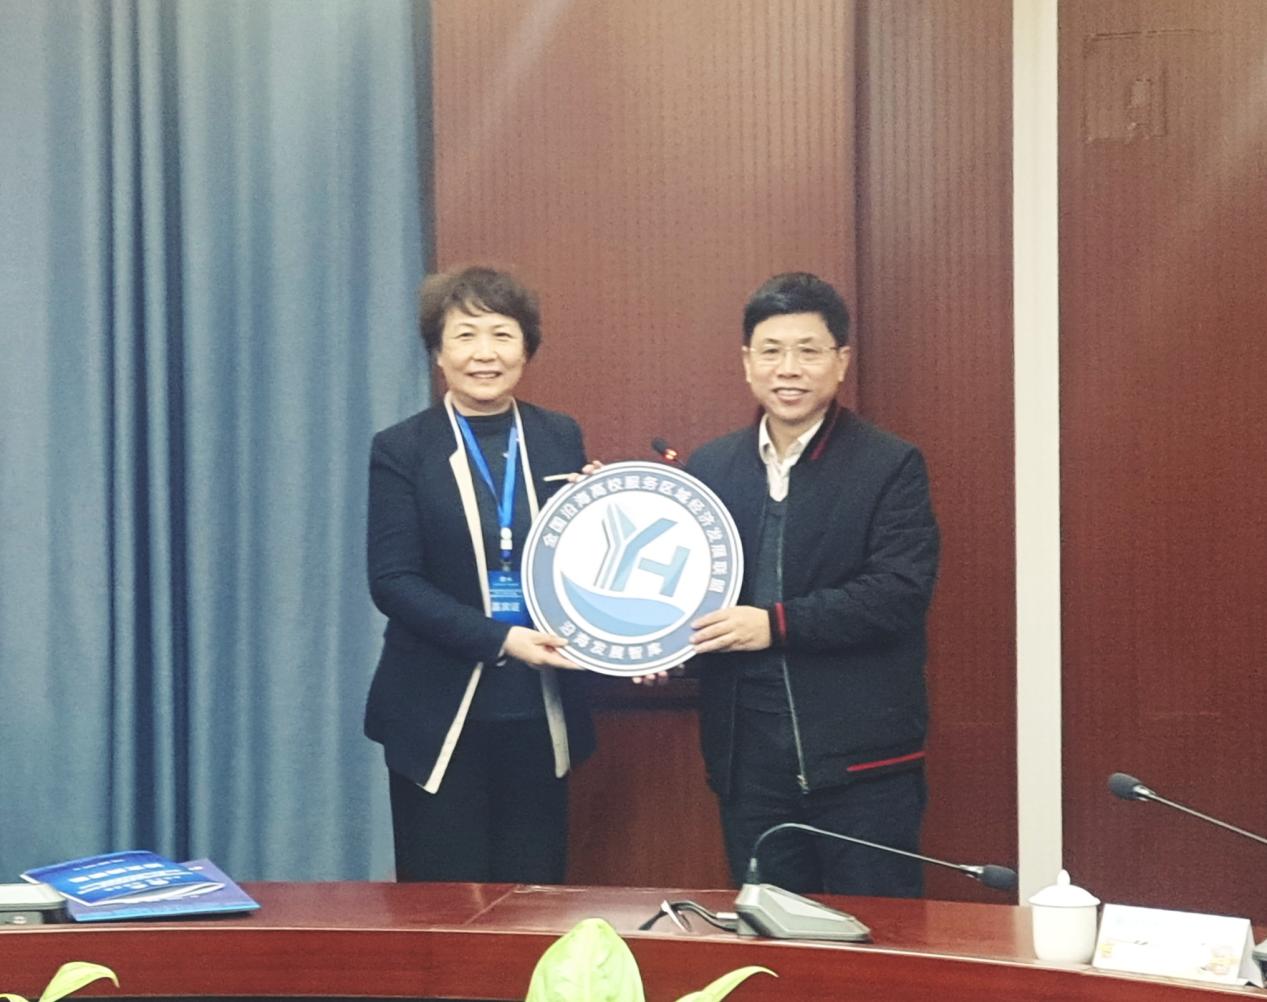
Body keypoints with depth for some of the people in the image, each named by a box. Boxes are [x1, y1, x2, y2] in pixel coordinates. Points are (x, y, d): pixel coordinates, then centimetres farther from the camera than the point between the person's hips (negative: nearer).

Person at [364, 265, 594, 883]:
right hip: (440, 713, -3)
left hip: (541, 711, 3)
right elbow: (391, 580, -10)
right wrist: (499, 639, -19)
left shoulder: (561, 439, 7)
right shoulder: (401, 450, -2)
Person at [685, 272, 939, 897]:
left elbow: (901, 590, -15)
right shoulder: (710, 468, 9)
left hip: (861, 759, -4)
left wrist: (778, 623, -20)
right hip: (748, 761, 4)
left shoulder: (891, 466, -5)